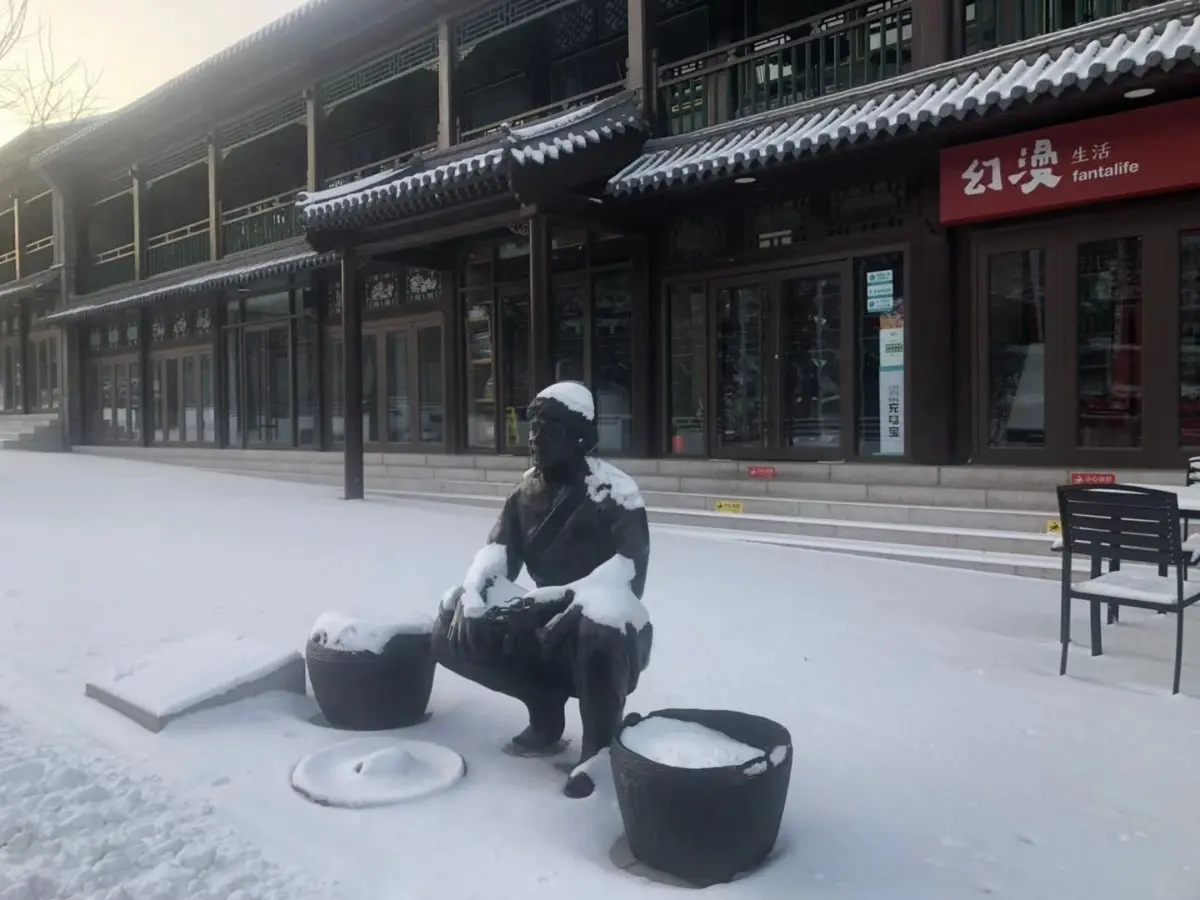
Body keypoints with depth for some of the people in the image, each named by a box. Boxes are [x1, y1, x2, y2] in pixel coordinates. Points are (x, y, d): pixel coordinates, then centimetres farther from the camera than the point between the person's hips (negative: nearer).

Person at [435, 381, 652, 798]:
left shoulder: (614, 490, -18)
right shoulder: (528, 489, 4)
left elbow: (627, 574, -27)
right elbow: (498, 550, 0)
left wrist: (557, 597, -39)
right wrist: (471, 593, -22)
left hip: (603, 624, -7)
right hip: (545, 620, 7)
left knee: (601, 626, -43)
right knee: (453, 631, -5)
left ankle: (599, 748, -17)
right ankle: (546, 706, 7)